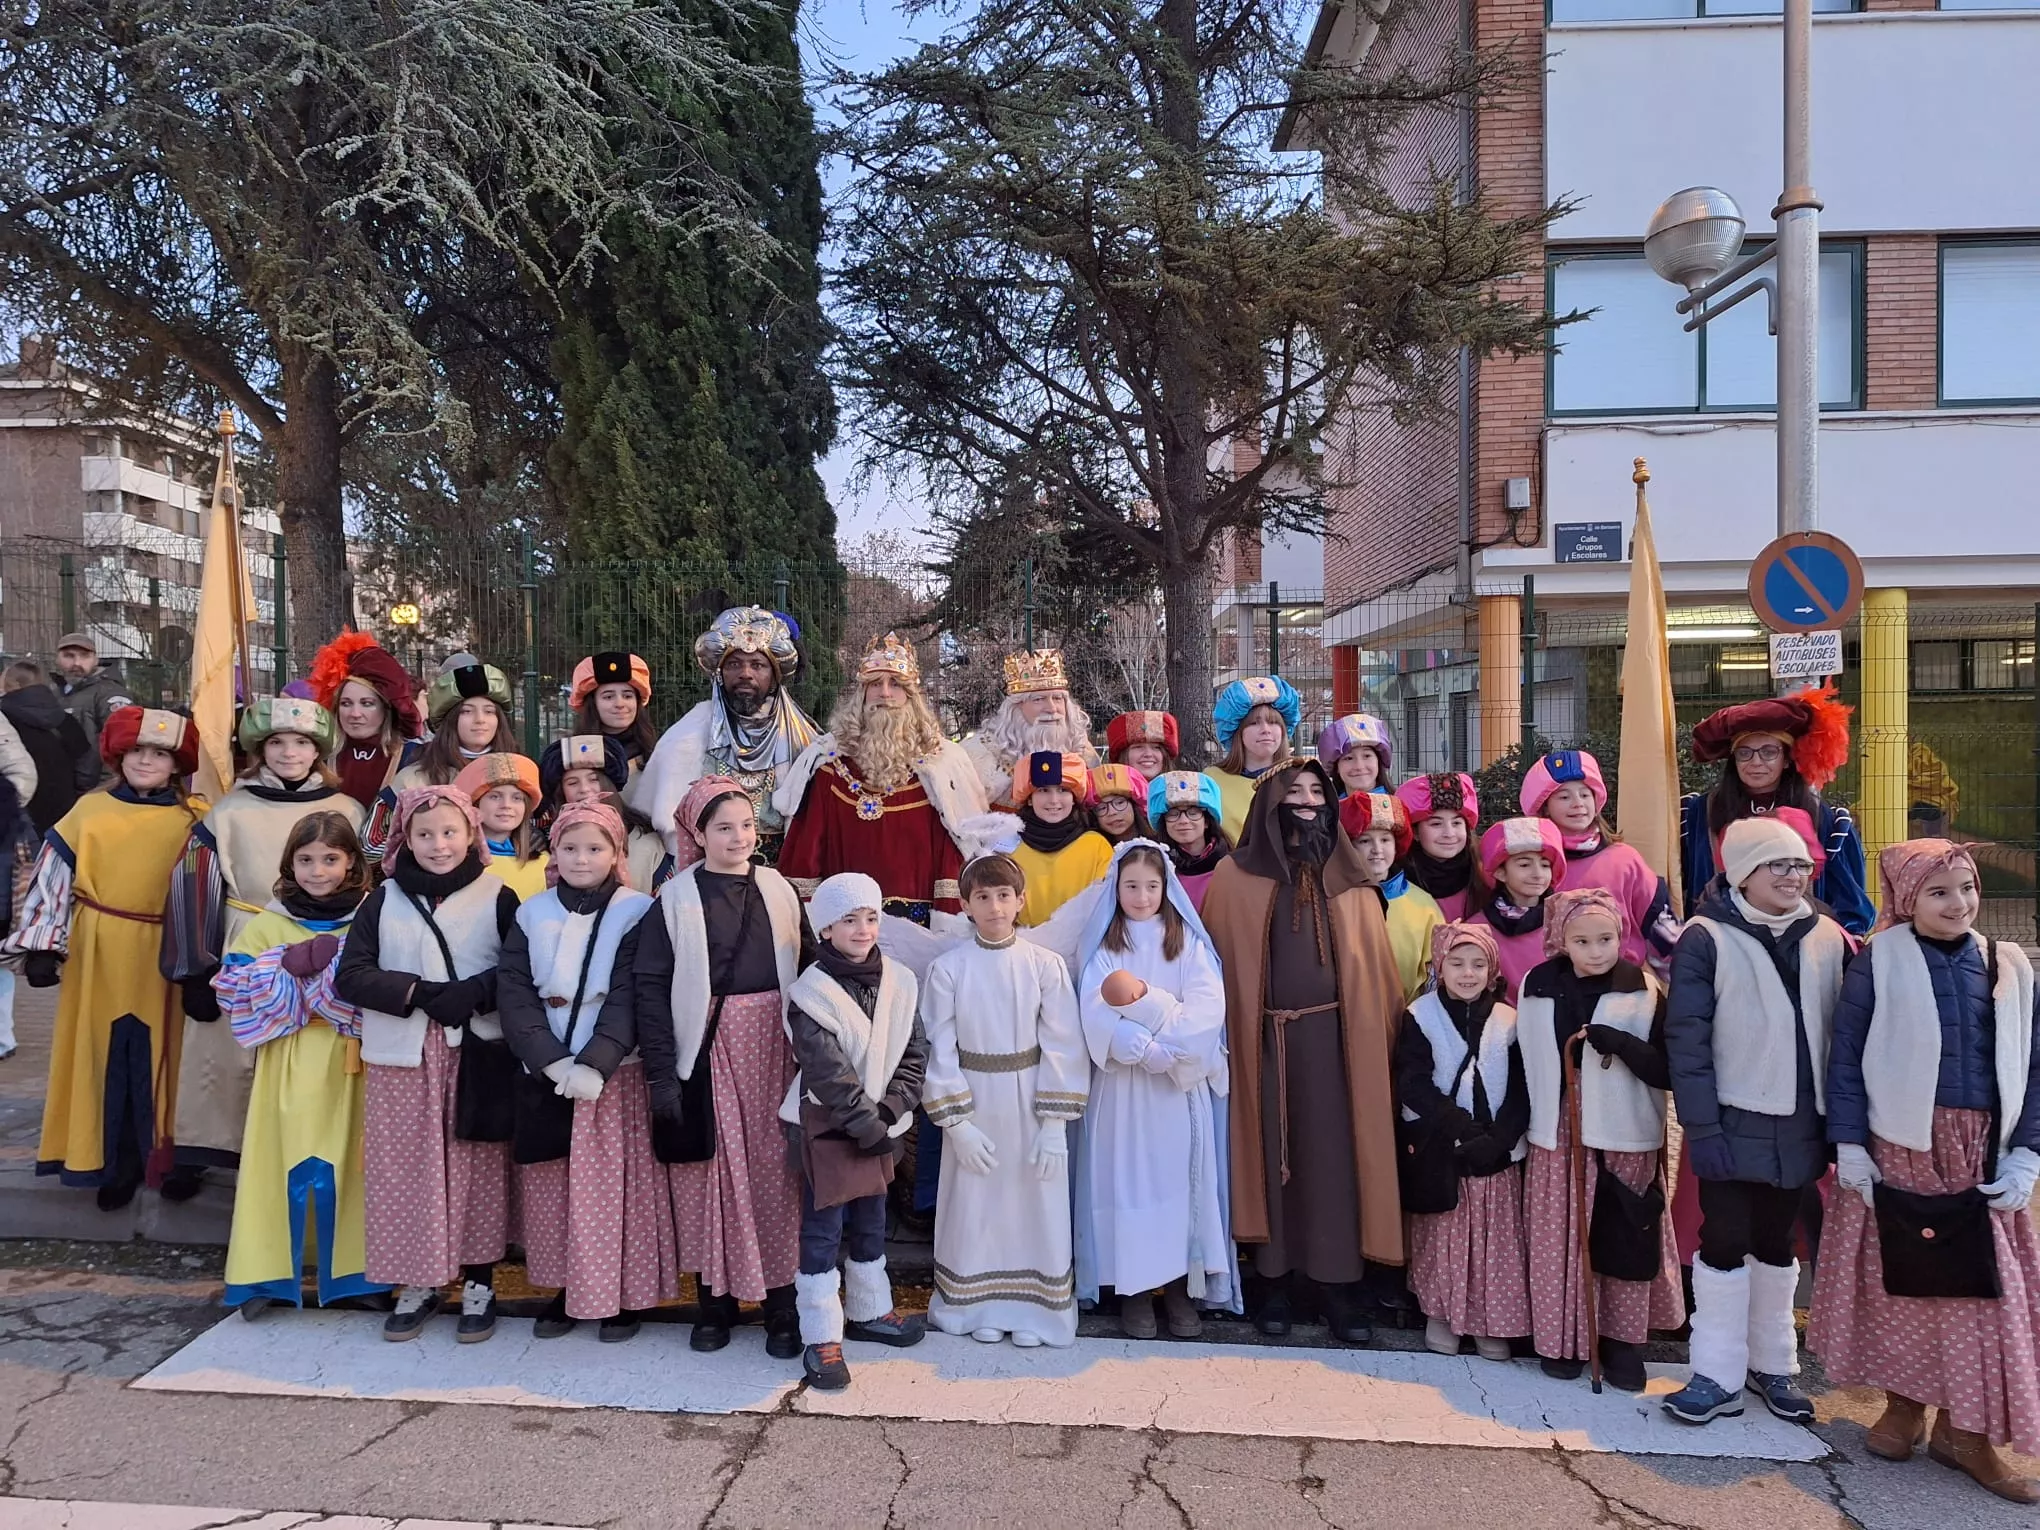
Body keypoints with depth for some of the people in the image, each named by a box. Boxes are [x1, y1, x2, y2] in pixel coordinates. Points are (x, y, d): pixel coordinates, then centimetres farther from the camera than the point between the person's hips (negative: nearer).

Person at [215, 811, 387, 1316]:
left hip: (349, 1066, -1)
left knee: (348, 1163, 4)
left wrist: (331, 962, -16)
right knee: (283, 1163, 0)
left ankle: (352, 1272, 16)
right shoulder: (268, 923, 7)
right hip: (288, 1067, 1)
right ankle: (266, 1277, 10)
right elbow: (232, 988, -1)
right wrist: (290, 966, -13)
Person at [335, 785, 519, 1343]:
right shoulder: (383, 901, 7)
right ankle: (416, 1283, 20)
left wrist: (473, 992, -19)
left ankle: (478, 1283, 16)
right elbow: (351, 976, 0)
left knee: (474, 1167, 3)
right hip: (400, 1055, 2)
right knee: (404, 1169, 5)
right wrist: (417, 993, -13)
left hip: (474, 1054, -2)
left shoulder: (497, 897, 2)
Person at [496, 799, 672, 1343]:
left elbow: (629, 998, -9)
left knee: (613, 1184, 0)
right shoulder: (531, 914, 6)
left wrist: (595, 1066, -21)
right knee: (549, 1184, 8)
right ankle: (565, 1288, 22)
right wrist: (553, 1061, -15)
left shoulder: (636, 913, -4)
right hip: (543, 1073, 3)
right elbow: (513, 993, -2)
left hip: (613, 1072, -3)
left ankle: (622, 1295, 12)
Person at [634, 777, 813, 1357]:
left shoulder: (780, 891, 6)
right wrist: (660, 1072, -10)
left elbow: (807, 975, 6)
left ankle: (781, 1302, 14)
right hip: (707, 1050, -1)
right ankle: (715, 1297, 20)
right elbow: (650, 987, -5)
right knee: (711, 1171, 4)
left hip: (773, 1048, 2)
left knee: (775, 1170, 3)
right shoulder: (676, 900, -2)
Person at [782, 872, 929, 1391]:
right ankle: (820, 1337, 9)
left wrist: (890, 1109, -12)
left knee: (870, 1224, 19)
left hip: (880, 1126, 5)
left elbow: (914, 1055, 1)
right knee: (823, 1231, 0)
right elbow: (828, 1074, -18)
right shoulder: (811, 993, -15)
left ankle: (869, 1312, 36)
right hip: (827, 1129, -5)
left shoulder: (899, 983, 0)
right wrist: (868, 1124, -18)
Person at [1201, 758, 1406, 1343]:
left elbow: (1375, 968, 9)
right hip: (1265, 1040, -1)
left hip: (1334, 1036, 1)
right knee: (1272, 1153, 5)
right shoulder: (1236, 878, 4)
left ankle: (1340, 1283, 12)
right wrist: (1221, 1033, -4)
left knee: (1334, 1154, 1)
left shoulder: (1348, 882, 10)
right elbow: (1214, 959, 2)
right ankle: (1276, 1280, 17)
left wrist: (1383, 1039, 3)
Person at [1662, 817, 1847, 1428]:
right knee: (1725, 1242, 1)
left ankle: (1773, 1366, 29)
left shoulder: (1829, 939, 5)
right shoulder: (1706, 938, -9)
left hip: (1802, 1124, 4)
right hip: (1735, 1123, -4)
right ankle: (1718, 1376, 13)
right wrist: (1701, 1128, -15)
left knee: (1776, 1244, 16)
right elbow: (1686, 1038, -12)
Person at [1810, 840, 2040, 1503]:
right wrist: (1848, 1144, -8)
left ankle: (1965, 1428, 18)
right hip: (1897, 1151, -2)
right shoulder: (1879, 963, -4)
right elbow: (1844, 1057, -4)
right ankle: (1903, 1405, 26)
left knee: (1982, 1287, 3)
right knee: (1899, 1280, 7)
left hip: (1981, 1159, 3)